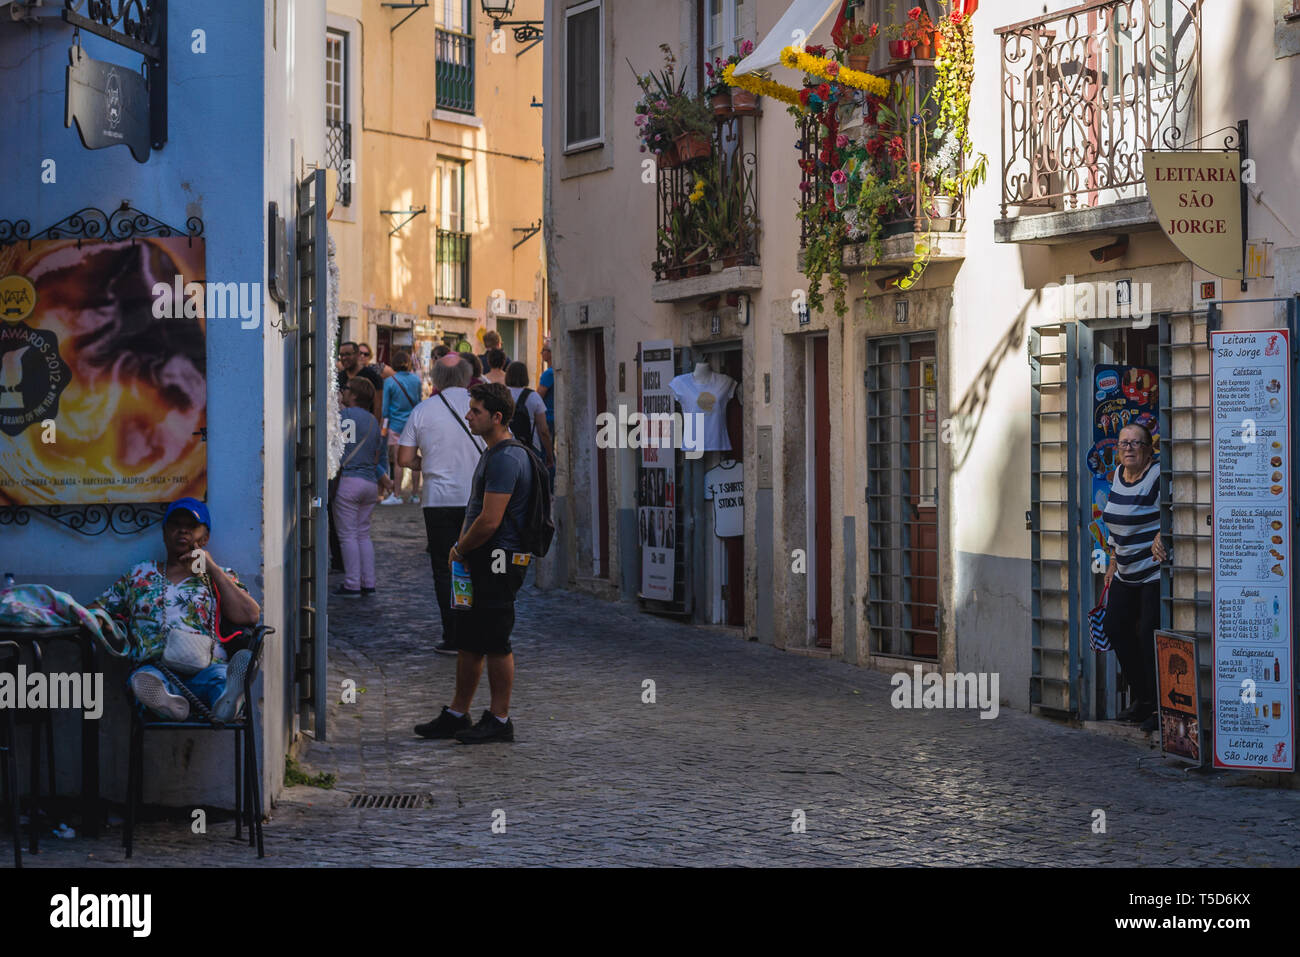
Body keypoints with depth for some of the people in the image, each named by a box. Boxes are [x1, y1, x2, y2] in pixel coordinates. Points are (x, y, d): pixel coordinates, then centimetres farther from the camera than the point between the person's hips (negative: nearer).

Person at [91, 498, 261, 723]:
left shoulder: (220, 577, 25)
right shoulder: (139, 575, 30)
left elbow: (250, 616, 7)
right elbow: (96, 609, 29)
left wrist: (213, 569, 8)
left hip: (205, 667, -1)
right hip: (154, 666, 1)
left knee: (221, 677, -39)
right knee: (145, 677, -37)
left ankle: (227, 703, -72)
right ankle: (167, 702, -70)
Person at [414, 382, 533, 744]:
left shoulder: (505, 459, -19)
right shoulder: (493, 454, 16)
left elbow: (489, 521, -23)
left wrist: (459, 549, -8)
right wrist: (462, 547, 12)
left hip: (498, 562, -11)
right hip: (482, 562, 11)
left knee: (495, 643, -3)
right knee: (469, 640, 14)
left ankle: (499, 721, 5)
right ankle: (456, 715, 21)